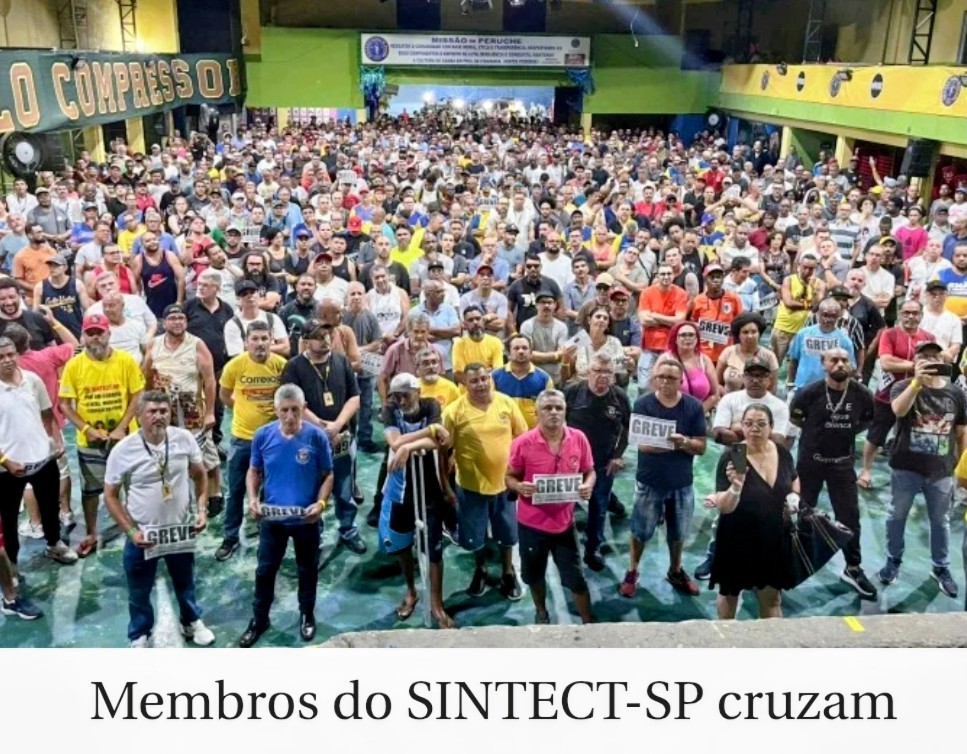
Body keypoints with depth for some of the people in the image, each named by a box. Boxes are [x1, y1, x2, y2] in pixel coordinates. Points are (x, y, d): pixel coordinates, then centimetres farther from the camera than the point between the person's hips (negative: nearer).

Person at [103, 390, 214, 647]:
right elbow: (111, 495, -8)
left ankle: (192, 622, 48)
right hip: (142, 534, -2)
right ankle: (139, 637, 39)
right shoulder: (123, 450, -16)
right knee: (139, 591, 15)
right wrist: (130, 531, -13)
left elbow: (200, 474, 5)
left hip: (180, 529, 2)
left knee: (185, 583, 23)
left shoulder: (184, 439, -10)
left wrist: (202, 509, -5)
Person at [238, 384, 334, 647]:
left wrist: (321, 502, -19)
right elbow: (254, 472, 4)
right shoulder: (262, 435, -8)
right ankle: (259, 619, 33)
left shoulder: (317, 436, -13)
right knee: (265, 570, 14)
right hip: (271, 517, 1)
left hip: (306, 518, -1)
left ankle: (307, 615, 39)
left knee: (307, 569, 17)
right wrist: (252, 498, -12)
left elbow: (328, 476, -4)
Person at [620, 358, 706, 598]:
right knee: (641, 531, 12)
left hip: (682, 483, 2)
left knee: (678, 532, 17)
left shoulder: (694, 406, -7)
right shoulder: (643, 404, -11)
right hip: (650, 481, -2)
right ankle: (632, 573, 30)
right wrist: (670, 443, -32)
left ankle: (676, 571, 39)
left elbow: (701, 447, -7)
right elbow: (642, 444, -17)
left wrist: (683, 441, -28)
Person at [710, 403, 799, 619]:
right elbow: (724, 508, -24)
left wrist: (794, 495, -3)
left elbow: (794, 479, 18)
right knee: (730, 594, 18)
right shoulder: (731, 457, -20)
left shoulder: (782, 453, -5)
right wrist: (736, 487, -43)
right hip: (737, 539, -3)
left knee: (771, 598, 16)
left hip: (773, 539, 3)